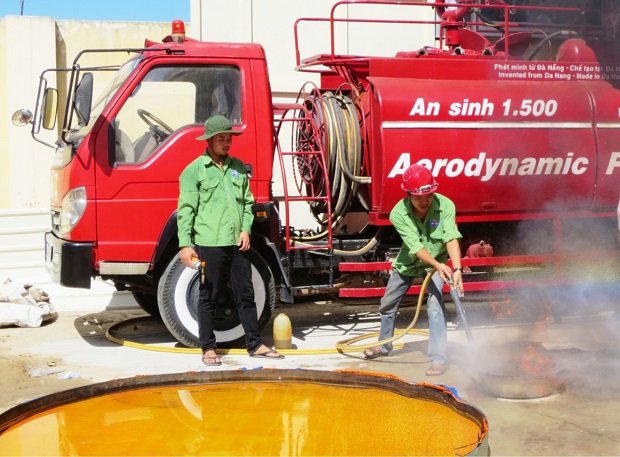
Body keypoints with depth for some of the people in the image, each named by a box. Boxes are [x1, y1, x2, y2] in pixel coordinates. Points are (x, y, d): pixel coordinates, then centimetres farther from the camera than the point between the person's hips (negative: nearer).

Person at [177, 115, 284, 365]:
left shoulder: (238, 167, 13)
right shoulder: (194, 171, -2)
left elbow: (248, 201, 17)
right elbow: (186, 209, -6)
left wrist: (246, 229, 3)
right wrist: (185, 244, -13)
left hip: (237, 243, 5)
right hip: (209, 244, -5)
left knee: (245, 294, 10)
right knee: (208, 298, 4)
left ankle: (255, 344, 18)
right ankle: (208, 348, 14)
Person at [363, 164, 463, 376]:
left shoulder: (445, 205, -28)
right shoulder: (398, 213, -28)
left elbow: (452, 239, -35)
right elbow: (415, 247, -33)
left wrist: (457, 269, -49)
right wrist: (437, 266, -47)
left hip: (437, 261, -2)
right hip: (408, 261, 2)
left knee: (435, 305, -22)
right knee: (388, 303, 15)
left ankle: (439, 358, -16)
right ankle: (384, 345, 40)